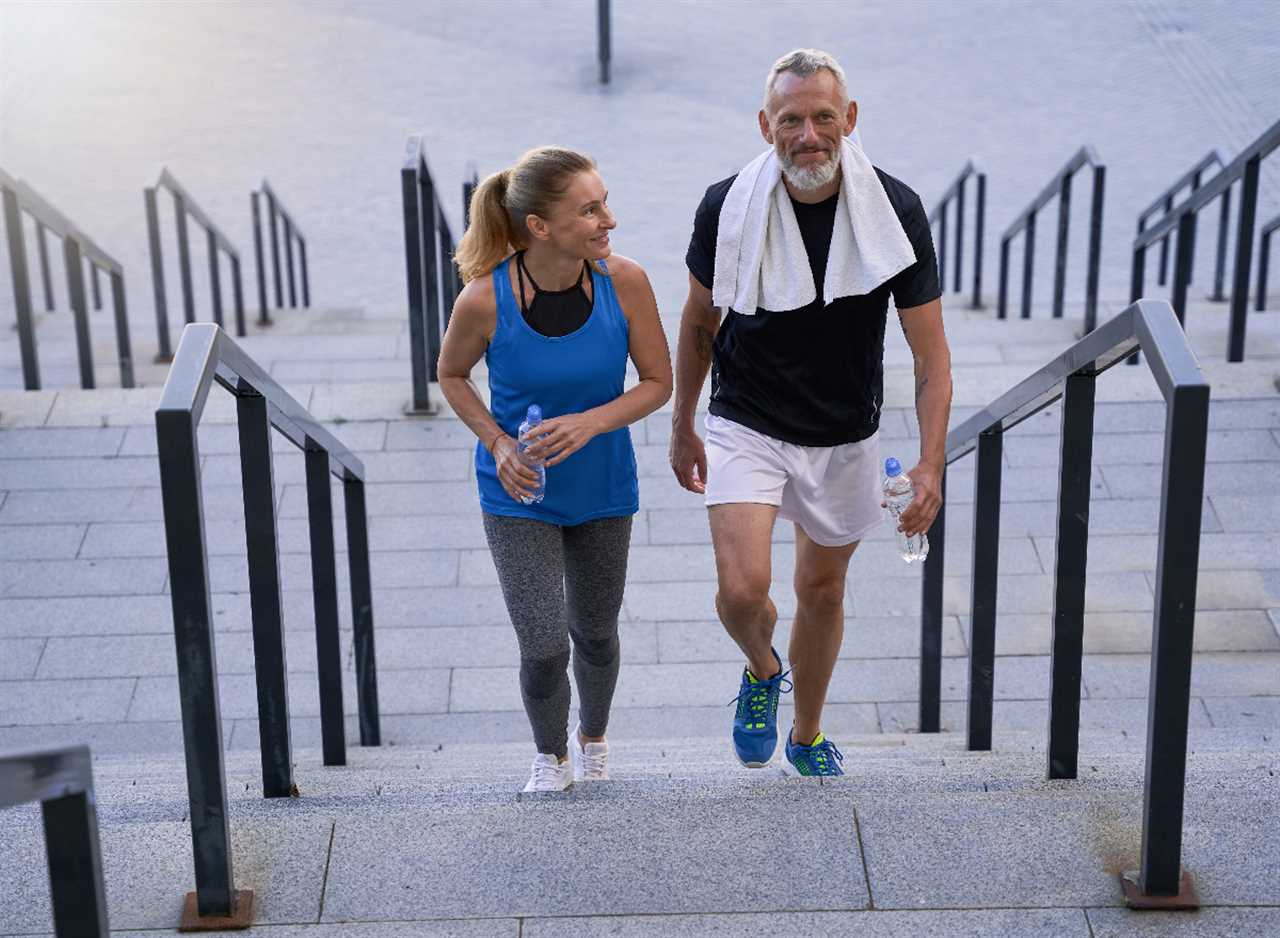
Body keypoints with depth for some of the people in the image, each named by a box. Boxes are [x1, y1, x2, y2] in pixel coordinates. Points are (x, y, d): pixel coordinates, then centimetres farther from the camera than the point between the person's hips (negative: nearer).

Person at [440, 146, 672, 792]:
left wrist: (590, 423, -23)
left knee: (594, 634, 19)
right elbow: (452, 375, -2)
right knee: (543, 648, -7)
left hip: (601, 489, 2)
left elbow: (658, 382, -7)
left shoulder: (624, 283, -19)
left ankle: (592, 738, 50)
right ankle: (550, 755, 25)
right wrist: (498, 444, -16)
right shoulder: (485, 299, -23)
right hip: (519, 496, -2)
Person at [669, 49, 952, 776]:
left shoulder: (896, 213, -16)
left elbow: (931, 354, -12)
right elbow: (699, 322, 2)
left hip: (846, 438, 1)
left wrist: (932, 463, -22)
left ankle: (808, 739, 43)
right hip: (746, 429, -1)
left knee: (823, 592, 17)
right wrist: (683, 429, 9)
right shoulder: (728, 207, -15)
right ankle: (762, 669, 19)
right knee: (743, 591, -18)